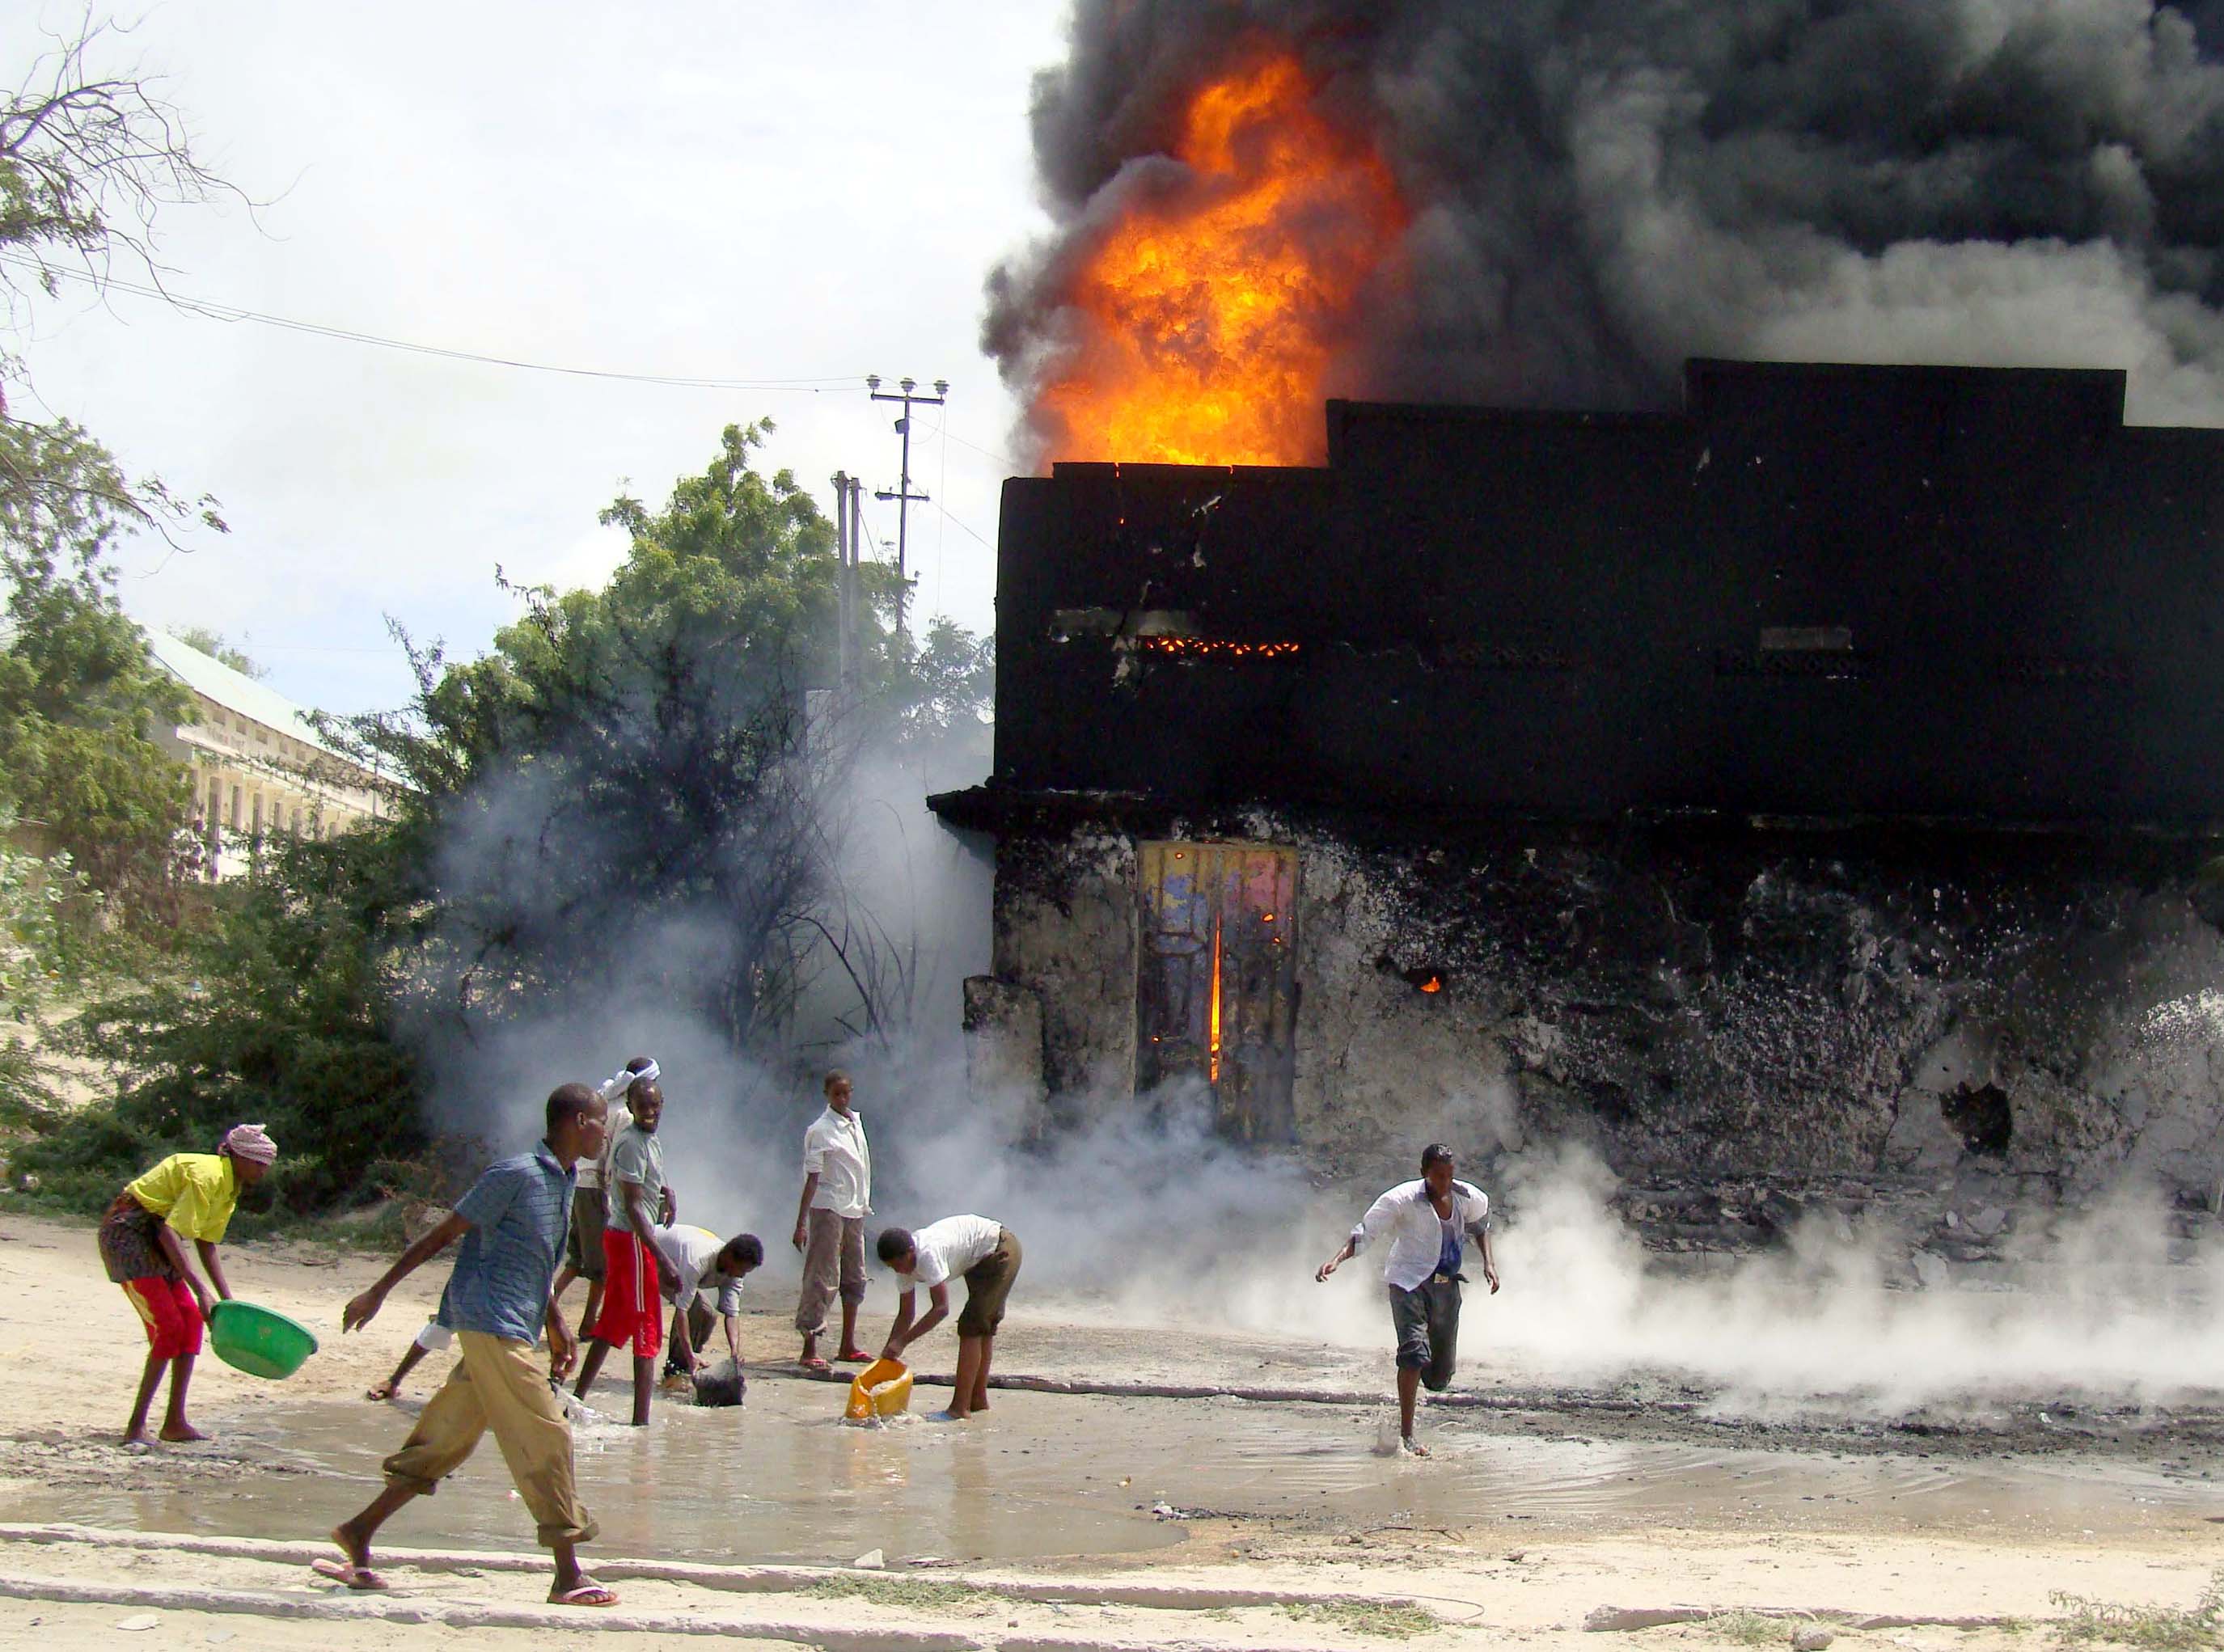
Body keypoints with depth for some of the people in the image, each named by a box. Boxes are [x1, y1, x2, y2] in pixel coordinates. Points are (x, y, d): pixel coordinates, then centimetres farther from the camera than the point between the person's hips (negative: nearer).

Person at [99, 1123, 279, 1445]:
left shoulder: (229, 1189, 10)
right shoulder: (207, 1176, -22)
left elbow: (207, 1246, 17)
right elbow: (170, 1233, -29)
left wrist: (228, 1299, 10)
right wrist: (200, 1290, -33)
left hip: (152, 1236, 10)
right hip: (127, 1233, -10)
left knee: (191, 1321, 2)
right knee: (169, 1327, -16)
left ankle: (175, 1422, 5)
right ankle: (136, 1427, -13)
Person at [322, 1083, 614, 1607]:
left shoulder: (563, 1182, 16)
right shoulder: (516, 1175, -12)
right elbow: (442, 1235, -9)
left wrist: (557, 1328, 26)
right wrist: (378, 1293, -7)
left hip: (512, 1332, 9)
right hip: (492, 1325, -9)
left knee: (444, 1442, 10)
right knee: (546, 1440, -9)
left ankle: (358, 1534, 16)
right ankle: (568, 1575, -8)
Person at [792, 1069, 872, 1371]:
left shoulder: (855, 1122, 11)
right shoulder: (820, 1130, -12)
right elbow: (812, 1178, -15)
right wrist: (801, 1223, -18)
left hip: (855, 1210, 8)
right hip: (828, 1209, -8)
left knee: (854, 1278, 12)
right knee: (822, 1278, -9)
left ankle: (848, 1345, 21)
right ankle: (809, 1350, -9)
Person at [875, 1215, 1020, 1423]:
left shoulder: (928, 1254, -31)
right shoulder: (906, 1261, -3)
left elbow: (941, 1308, -32)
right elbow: (905, 1314, 4)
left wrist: (902, 1341, -31)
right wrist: (888, 1352, -6)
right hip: (982, 1261, 10)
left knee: (971, 1327, -13)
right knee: (983, 1327, 16)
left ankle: (960, 1408, -14)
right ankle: (979, 1400, 25)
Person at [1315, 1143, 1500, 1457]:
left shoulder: (1468, 1198, 0)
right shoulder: (1403, 1199, -14)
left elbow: (1480, 1225, 23)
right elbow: (1365, 1233, -13)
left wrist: (1489, 1263, 13)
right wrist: (1337, 1260, -27)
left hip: (1447, 1286, 5)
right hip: (1409, 1282, -5)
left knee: (1441, 1377, 7)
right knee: (1415, 1350, -26)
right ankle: (1406, 1436, -25)